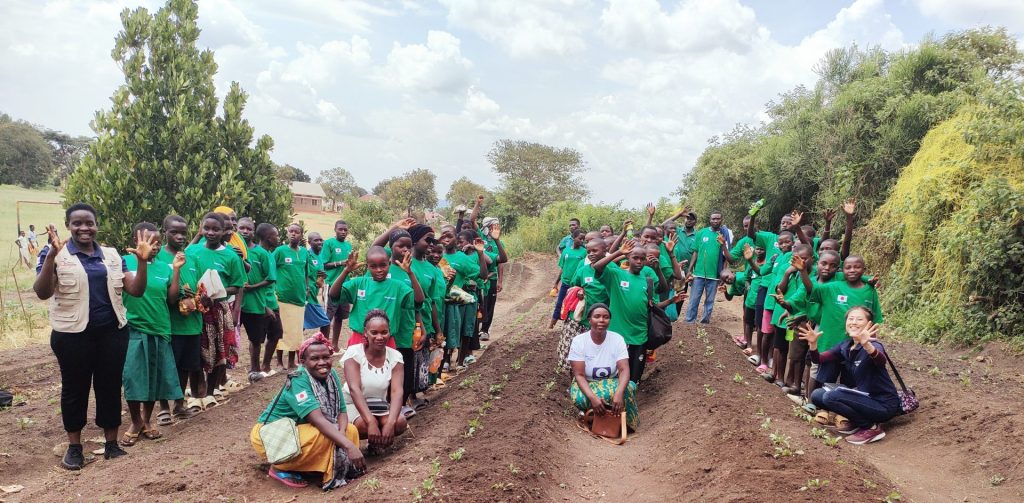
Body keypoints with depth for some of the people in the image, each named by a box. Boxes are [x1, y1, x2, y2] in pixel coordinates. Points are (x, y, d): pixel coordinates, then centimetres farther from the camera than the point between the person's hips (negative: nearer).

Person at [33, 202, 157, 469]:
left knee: (110, 386, 9)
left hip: (113, 332, 3)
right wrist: (51, 257, -28)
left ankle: (111, 443, 21)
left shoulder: (112, 255, 7)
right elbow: (42, 293, -14)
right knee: (75, 388, 8)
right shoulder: (56, 254, -3)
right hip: (73, 335, -3)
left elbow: (135, 290, 5)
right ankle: (74, 446, 22)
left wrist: (142, 260, -11)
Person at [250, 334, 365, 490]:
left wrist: (341, 433, -27)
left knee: (350, 430, -8)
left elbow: (342, 411, -5)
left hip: (299, 431, 8)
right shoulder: (298, 382, -27)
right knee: (325, 436, -31)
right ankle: (281, 468, -11)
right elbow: (318, 420, -37)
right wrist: (349, 445, -44)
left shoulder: (331, 375, -6)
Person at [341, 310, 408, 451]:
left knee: (400, 423, -26)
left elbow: (397, 391, -19)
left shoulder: (395, 357, -8)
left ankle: (376, 442, 6)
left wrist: (390, 422, -38)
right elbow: (354, 389, -28)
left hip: (379, 406, 3)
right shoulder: (354, 353, -17)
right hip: (352, 405, -3)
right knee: (365, 425, -35)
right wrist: (371, 422, -41)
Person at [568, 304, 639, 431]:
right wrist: (593, 397, -38)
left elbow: (624, 369, -21)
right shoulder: (579, 341, -16)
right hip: (587, 384, -1)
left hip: (612, 383, 1)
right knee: (580, 399, -37)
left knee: (629, 388, -33)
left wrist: (619, 393, -42)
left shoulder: (617, 339, -12)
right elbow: (579, 375, -19)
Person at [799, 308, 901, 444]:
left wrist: (866, 345, -64)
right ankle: (858, 422, 11)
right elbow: (819, 359, -1)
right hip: (865, 398, 8)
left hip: (884, 404, -8)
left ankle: (872, 427, -8)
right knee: (817, 395, 0)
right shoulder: (845, 346, 3)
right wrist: (813, 343, -22)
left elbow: (881, 361, -43)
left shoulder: (873, 345, -19)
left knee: (831, 396, -25)